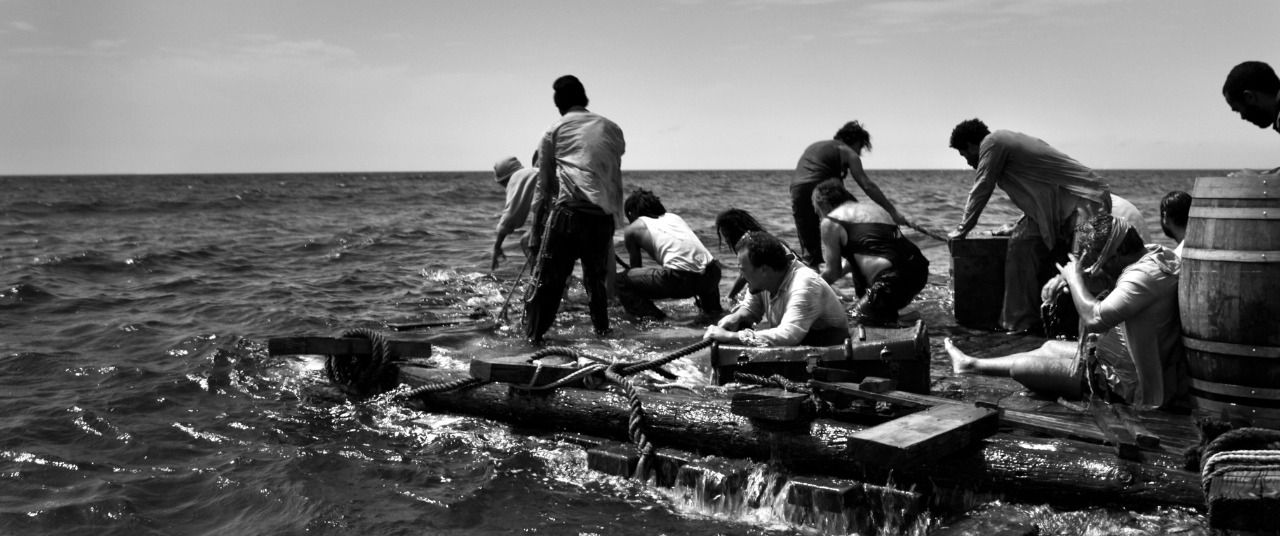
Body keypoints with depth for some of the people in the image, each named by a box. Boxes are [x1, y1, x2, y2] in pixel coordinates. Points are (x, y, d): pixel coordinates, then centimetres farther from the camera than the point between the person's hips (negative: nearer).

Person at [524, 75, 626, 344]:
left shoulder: (556, 130, 10)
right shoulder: (611, 128, 17)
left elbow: (544, 182, 14)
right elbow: (615, 173, 18)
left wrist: (550, 202, 31)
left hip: (569, 209, -3)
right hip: (604, 213, 3)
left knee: (548, 277, 0)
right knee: (597, 276, 19)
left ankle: (533, 335, -3)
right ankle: (601, 329, 26)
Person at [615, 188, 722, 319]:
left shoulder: (632, 229, 18)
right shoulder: (674, 217, 32)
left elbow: (636, 267, 27)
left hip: (679, 279, -6)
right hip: (712, 275, 6)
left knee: (621, 280, 11)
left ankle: (652, 318, -3)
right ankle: (713, 308, 39)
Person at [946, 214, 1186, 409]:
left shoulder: (1144, 276, -32)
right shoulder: (1155, 253, -1)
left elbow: (1095, 318, -39)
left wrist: (1075, 277, -23)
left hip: (1129, 384, -10)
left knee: (1021, 366, -2)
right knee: (1050, 347, 24)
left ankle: (976, 365, 29)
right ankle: (973, 364, 40)